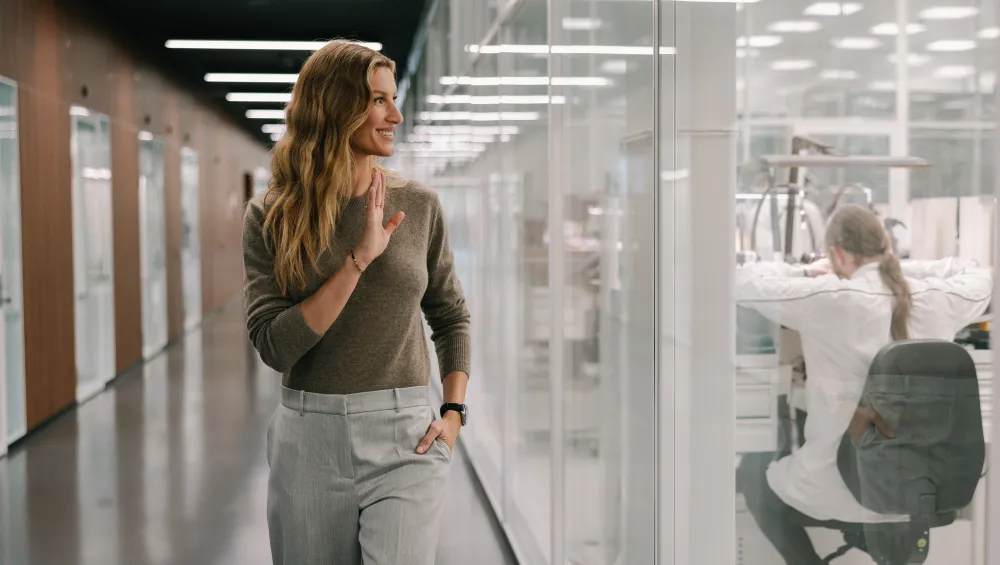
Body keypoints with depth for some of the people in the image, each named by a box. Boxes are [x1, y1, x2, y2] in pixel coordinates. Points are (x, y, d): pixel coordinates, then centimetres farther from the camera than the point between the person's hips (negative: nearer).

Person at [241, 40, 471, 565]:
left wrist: (453, 411, 2)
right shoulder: (271, 216, -2)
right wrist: (358, 260, -18)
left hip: (404, 440, 0)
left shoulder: (418, 206, 1)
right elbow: (274, 346, -12)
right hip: (309, 437, 1)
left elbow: (451, 317, 14)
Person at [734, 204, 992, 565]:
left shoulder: (826, 300, -20)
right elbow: (979, 277, 17)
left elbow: (744, 283, -8)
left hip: (844, 490, -5)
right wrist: (895, 267, 17)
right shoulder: (937, 300, -7)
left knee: (752, 471, 26)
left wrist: (805, 274, 8)